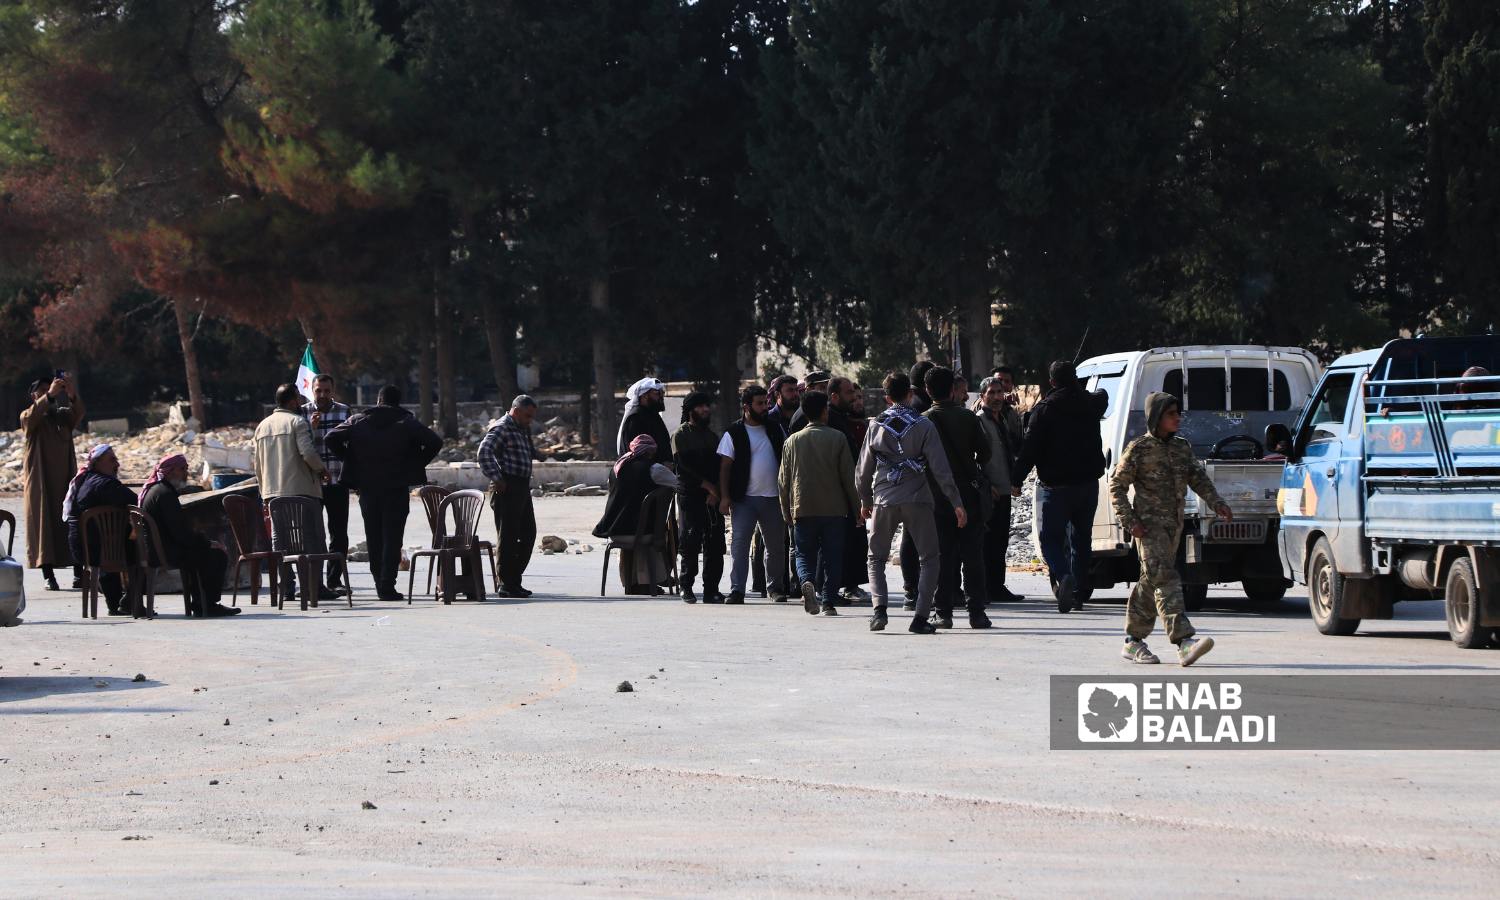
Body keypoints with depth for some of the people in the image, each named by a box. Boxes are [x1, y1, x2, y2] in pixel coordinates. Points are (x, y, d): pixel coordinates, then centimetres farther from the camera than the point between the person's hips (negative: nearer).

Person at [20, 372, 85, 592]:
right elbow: (31, 417, -21)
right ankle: (49, 576, -9)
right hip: (39, 481, -3)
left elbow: (78, 415, -10)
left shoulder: (63, 415, 11)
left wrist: (72, 395, -30)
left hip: (65, 479, 3)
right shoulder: (28, 417, 3)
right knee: (44, 525, -7)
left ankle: (79, 573, -7)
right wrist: (49, 396, -35)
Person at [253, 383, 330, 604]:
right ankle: (314, 585, -6)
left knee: (279, 541, 5)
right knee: (312, 538, -2)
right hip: (301, 488, -6)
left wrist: (264, 493, 23)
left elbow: (258, 464, 18)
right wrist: (321, 469, 0)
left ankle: (286, 588, 1)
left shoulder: (262, 426, 16)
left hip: (273, 492, 6)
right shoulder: (297, 422, -6)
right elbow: (308, 453, -18)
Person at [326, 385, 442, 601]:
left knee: (373, 537, 13)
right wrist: (418, 462, 1)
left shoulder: (358, 421, 4)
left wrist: (347, 460, 5)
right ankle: (387, 585, -8)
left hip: (367, 487, 2)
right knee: (392, 537, -1)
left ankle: (380, 583, 17)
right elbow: (434, 442, -11)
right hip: (397, 487, -2)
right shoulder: (407, 422, -1)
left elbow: (332, 438, -4)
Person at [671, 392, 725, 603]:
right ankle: (685, 586, 1)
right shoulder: (680, 435, 2)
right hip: (690, 496, -5)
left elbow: (719, 467, 12)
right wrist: (707, 485, -11)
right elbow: (684, 466, -8)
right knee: (690, 542, -9)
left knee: (715, 545, -2)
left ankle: (711, 589, 1)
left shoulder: (711, 435, 19)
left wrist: (715, 493, -3)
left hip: (712, 497, 5)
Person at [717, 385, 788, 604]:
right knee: (740, 544, -9)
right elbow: (725, 466, -4)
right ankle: (737, 590, -10)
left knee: (776, 546, 10)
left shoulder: (775, 430, 10)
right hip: (744, 498, -4)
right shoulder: (734, 434, -2)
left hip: (773, 497, 4)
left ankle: (776, 587, 22)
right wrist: (725, 497, -11)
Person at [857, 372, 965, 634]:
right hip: (917, 500, -2)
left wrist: (865, 501, 23)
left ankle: (879, 608, -5)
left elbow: (863, 469, 8)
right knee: (929, 559, 9)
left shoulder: (876, 426, 2)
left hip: (884, 500, 2)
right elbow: (940, 468, -7)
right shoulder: (923, 426, -4)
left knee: (876, 558, 15)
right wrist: (957, 503, -3)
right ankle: (920, 617, -3)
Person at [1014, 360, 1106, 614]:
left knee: (1050, 537, -2)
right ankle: (1078, 593, 18)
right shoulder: (1089, 405, 5)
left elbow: (1030, 447, -12)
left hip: (1056, 485, -5)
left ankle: (1063, 577, -29)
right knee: (1080, 538, 15)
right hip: (1088, 482, 5)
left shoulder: (1046, 409, -10)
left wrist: (1017, 480, -7)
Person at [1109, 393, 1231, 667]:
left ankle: (1133, 641, 21)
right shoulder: (1139, 449, -7)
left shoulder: (1182, 448, 11)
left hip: (1173, 525, 7)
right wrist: (1129, 521, -11)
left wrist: (1217, 504, -2)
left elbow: (1199, 479, 14)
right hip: (1149, 525, -7)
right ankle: (1184, 641, -29)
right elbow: (1117, 485, -4)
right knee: (1164, 578, -17)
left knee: (1151, 582, 11)